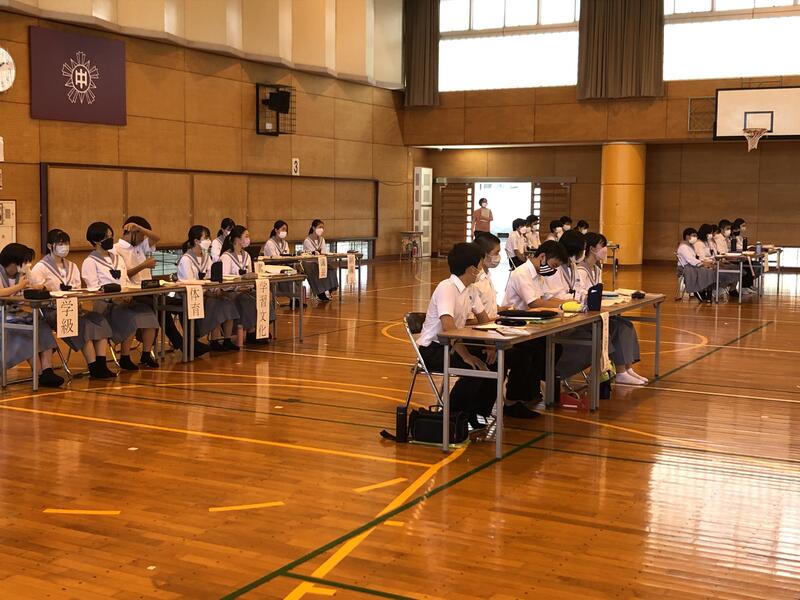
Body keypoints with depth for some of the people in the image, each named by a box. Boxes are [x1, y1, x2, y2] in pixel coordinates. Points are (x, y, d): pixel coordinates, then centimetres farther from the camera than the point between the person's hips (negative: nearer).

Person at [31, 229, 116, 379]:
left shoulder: (72, 266, 22)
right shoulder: (40, 268, 2)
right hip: (52, 311, -6)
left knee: (100, 320, -22)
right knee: (84, 324, -31)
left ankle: (101, 365, -27)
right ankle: (94, 368, -28)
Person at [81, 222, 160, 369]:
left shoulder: (117, 258, 23)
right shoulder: (90, 262, 1)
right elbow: (94, 289, -9)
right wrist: (114, 298, -23)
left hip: (125, 301, 6)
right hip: (105, 304, -6)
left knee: (148, 313, -19)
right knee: (131, 319, -31)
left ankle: (146, 355, -7)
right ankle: (125, 359, -15)